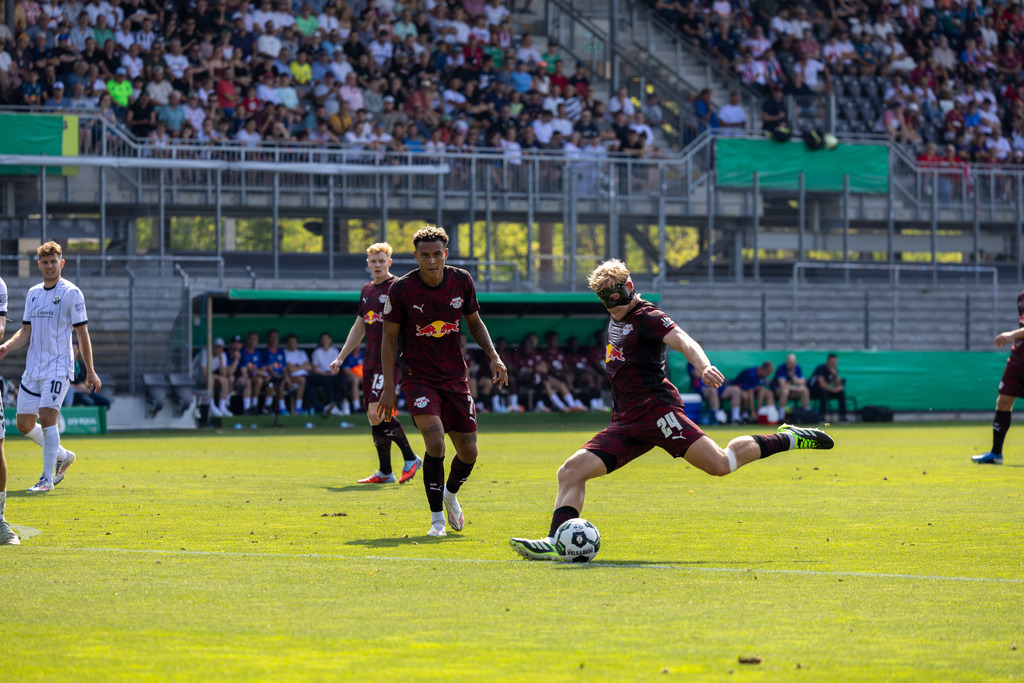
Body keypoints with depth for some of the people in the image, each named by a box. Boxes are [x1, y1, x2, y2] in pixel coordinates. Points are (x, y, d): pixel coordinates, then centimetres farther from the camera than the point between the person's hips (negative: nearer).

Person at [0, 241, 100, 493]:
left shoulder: (71, 293, -4)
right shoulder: (33, 293, 12)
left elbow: (82, 333, -4)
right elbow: (26, 332, 14)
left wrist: (90, 371, -5)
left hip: (59, 366, -6)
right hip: (33, 368, 6)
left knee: (47, 417, -19)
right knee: (24, 424, 7)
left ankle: (47, 478, -13)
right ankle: (62, 455, 29)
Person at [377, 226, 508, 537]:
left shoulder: (462, 281, -4)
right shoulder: (401, 289, -13)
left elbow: (474, 321, 11)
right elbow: (389, 337, -4)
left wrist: (493, 356, -3)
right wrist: (388, 387, -7)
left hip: (455, 377, 4)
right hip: (418, 378, -4)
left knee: (468, 452, 5)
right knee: (435, 442, -23)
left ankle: (451, 494, 39)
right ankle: (437, 518, -8)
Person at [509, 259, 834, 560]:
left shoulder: (647, 317, -4)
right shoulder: (616, 321, 21)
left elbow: (683, 341, -23)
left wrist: (704, 366, -43)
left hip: (656, 409, -8)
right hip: (624, 423, 8)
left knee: (720, 464, -18)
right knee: (571, 471, -9)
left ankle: (789, 439, 0)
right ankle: (557, 542, -17)